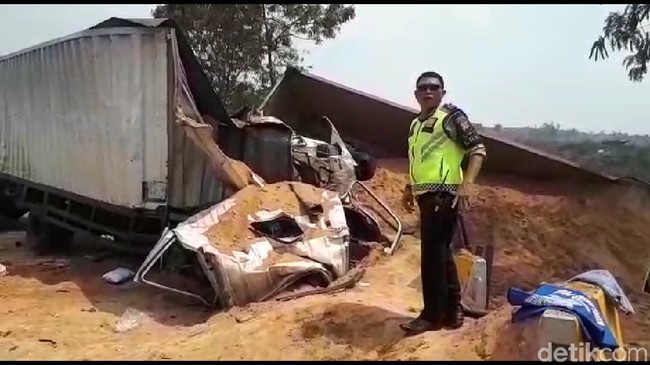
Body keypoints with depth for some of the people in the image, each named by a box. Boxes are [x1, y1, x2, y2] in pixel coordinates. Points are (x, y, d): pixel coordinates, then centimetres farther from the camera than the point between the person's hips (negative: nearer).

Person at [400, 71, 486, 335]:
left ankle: (432, 315, 4)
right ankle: (453, 310, 22)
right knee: (442, 253, 12)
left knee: (432, 253, -7)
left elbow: (477, 149, -9)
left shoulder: (452, 116, -4)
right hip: (427, 195, 8)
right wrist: (410, 188, 21)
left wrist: (467, 183, -20)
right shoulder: (415, 124, 19)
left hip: (443, 195, -8)